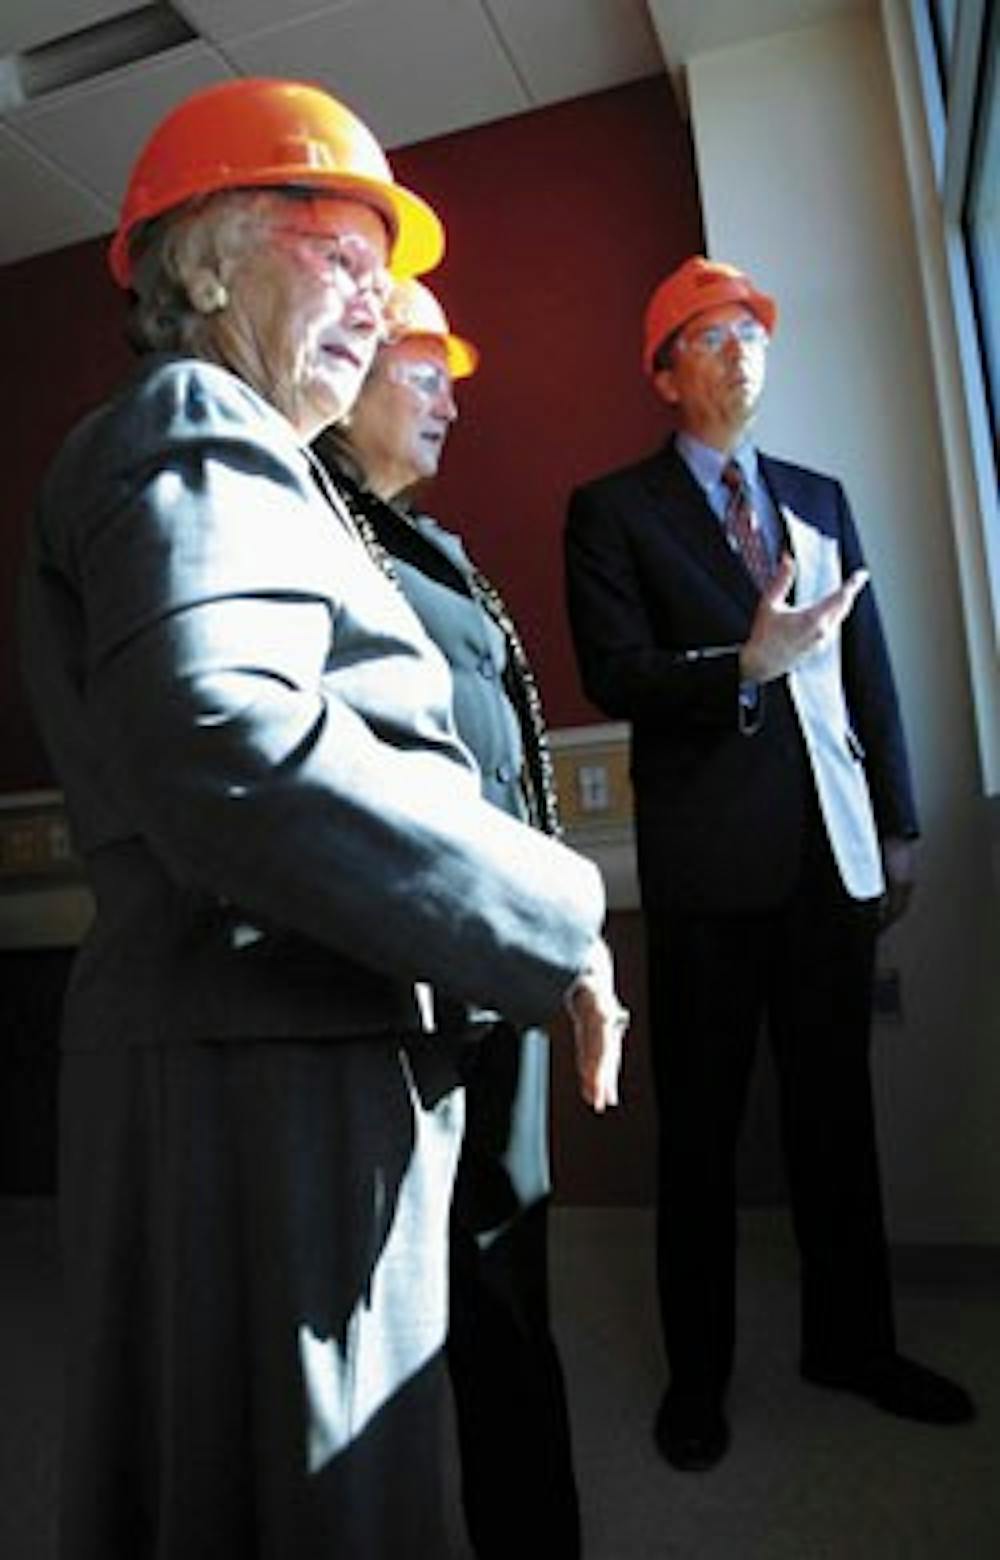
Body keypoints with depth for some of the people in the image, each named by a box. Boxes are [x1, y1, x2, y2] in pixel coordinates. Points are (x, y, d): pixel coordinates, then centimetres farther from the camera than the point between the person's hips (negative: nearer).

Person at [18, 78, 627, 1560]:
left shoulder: (245, 461, 23)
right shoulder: (193, 431, -9)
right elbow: (220, 749, -29)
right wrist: (554, 922, -19)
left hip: (304, 1048, 10)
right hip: (269, 1060, -10)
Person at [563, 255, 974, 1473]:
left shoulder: (820, 497, 17)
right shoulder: (614, 510, 3)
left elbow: (869, 669, 13)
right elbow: (612, 676, -9)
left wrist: (898, 826, 10)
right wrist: (748, 663, -23)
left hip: (834, 847, 5)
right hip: (711, 859, -4)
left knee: (835, 1108, 15)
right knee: (701, 1123, 7)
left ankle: (851, 1341, 35)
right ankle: (697, 1372, 26)